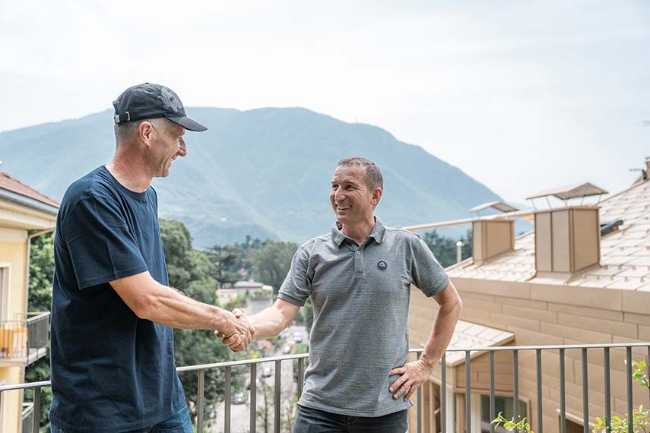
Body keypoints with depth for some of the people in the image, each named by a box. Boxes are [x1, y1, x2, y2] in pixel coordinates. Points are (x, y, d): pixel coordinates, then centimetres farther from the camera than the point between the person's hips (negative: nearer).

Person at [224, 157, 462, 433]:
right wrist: (247, 326, -27)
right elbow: (282, 312, -6)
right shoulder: (311, 253, 2)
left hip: (385, 408, 0)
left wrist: (426, 364, 6)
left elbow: (451, 303, 11)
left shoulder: (407, 247, 1)